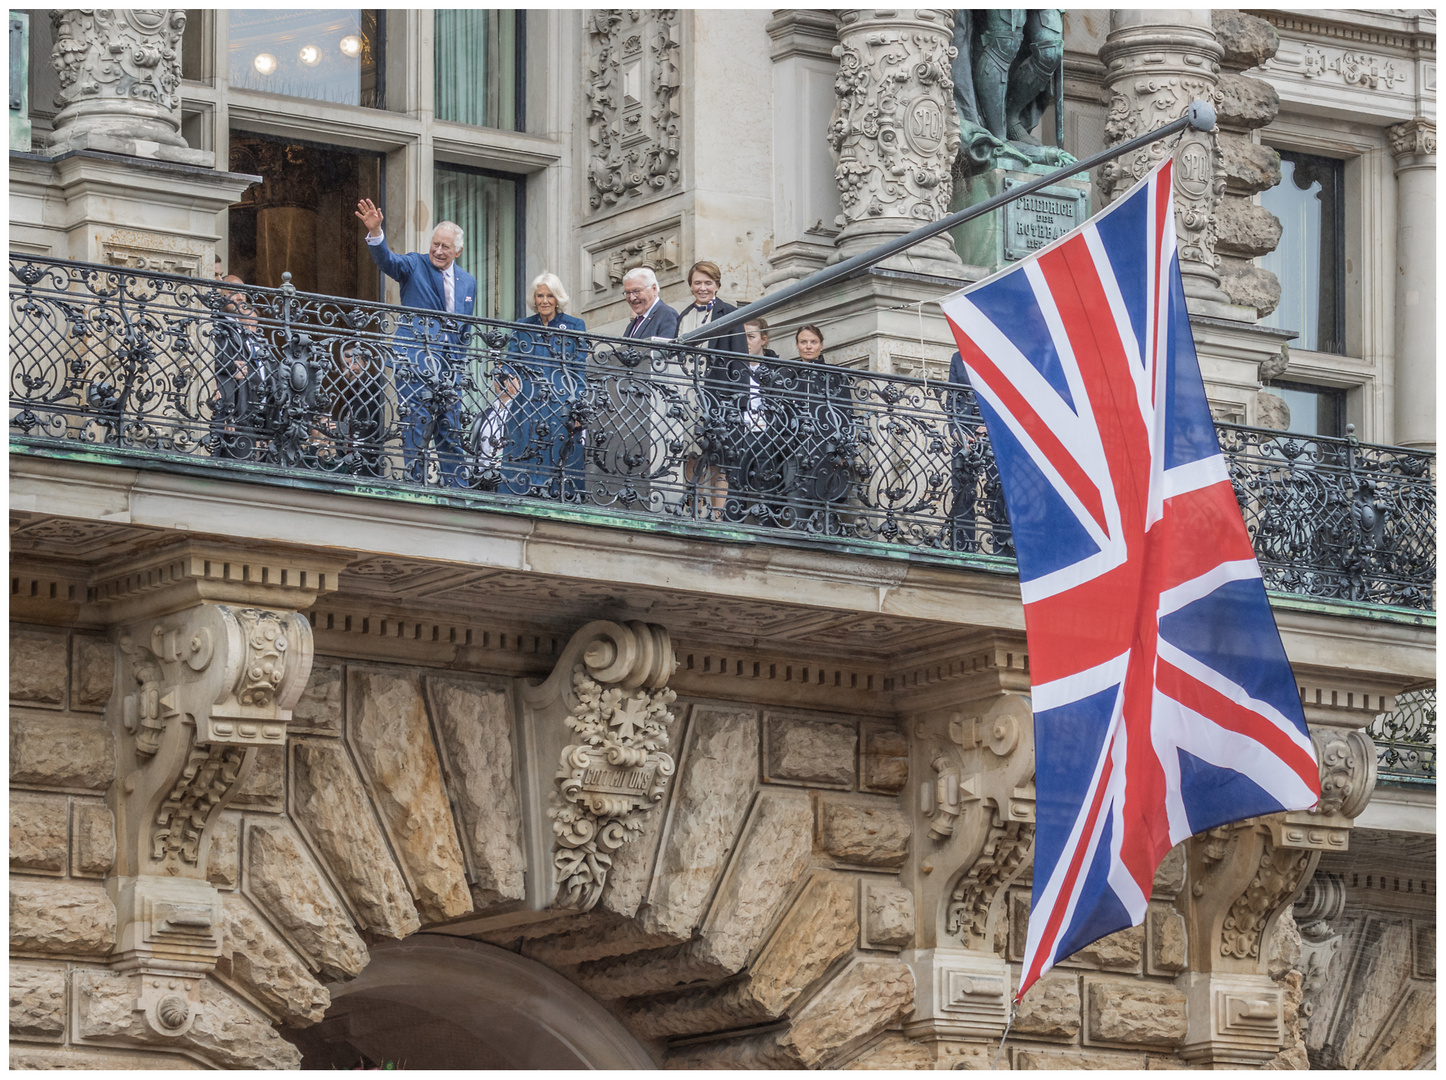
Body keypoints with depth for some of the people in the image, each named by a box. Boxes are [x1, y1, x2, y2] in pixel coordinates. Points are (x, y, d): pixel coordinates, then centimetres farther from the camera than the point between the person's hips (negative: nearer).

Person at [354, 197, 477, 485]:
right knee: (416, 428, -7)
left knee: (451, 431, 5)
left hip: (449, 366, 4)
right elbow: (387, 261, -18)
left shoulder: (468, 282, 16)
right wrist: (375, 233, -36)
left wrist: (459, 361, 11)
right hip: (416, 362, -4)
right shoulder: (414, 265, 2)